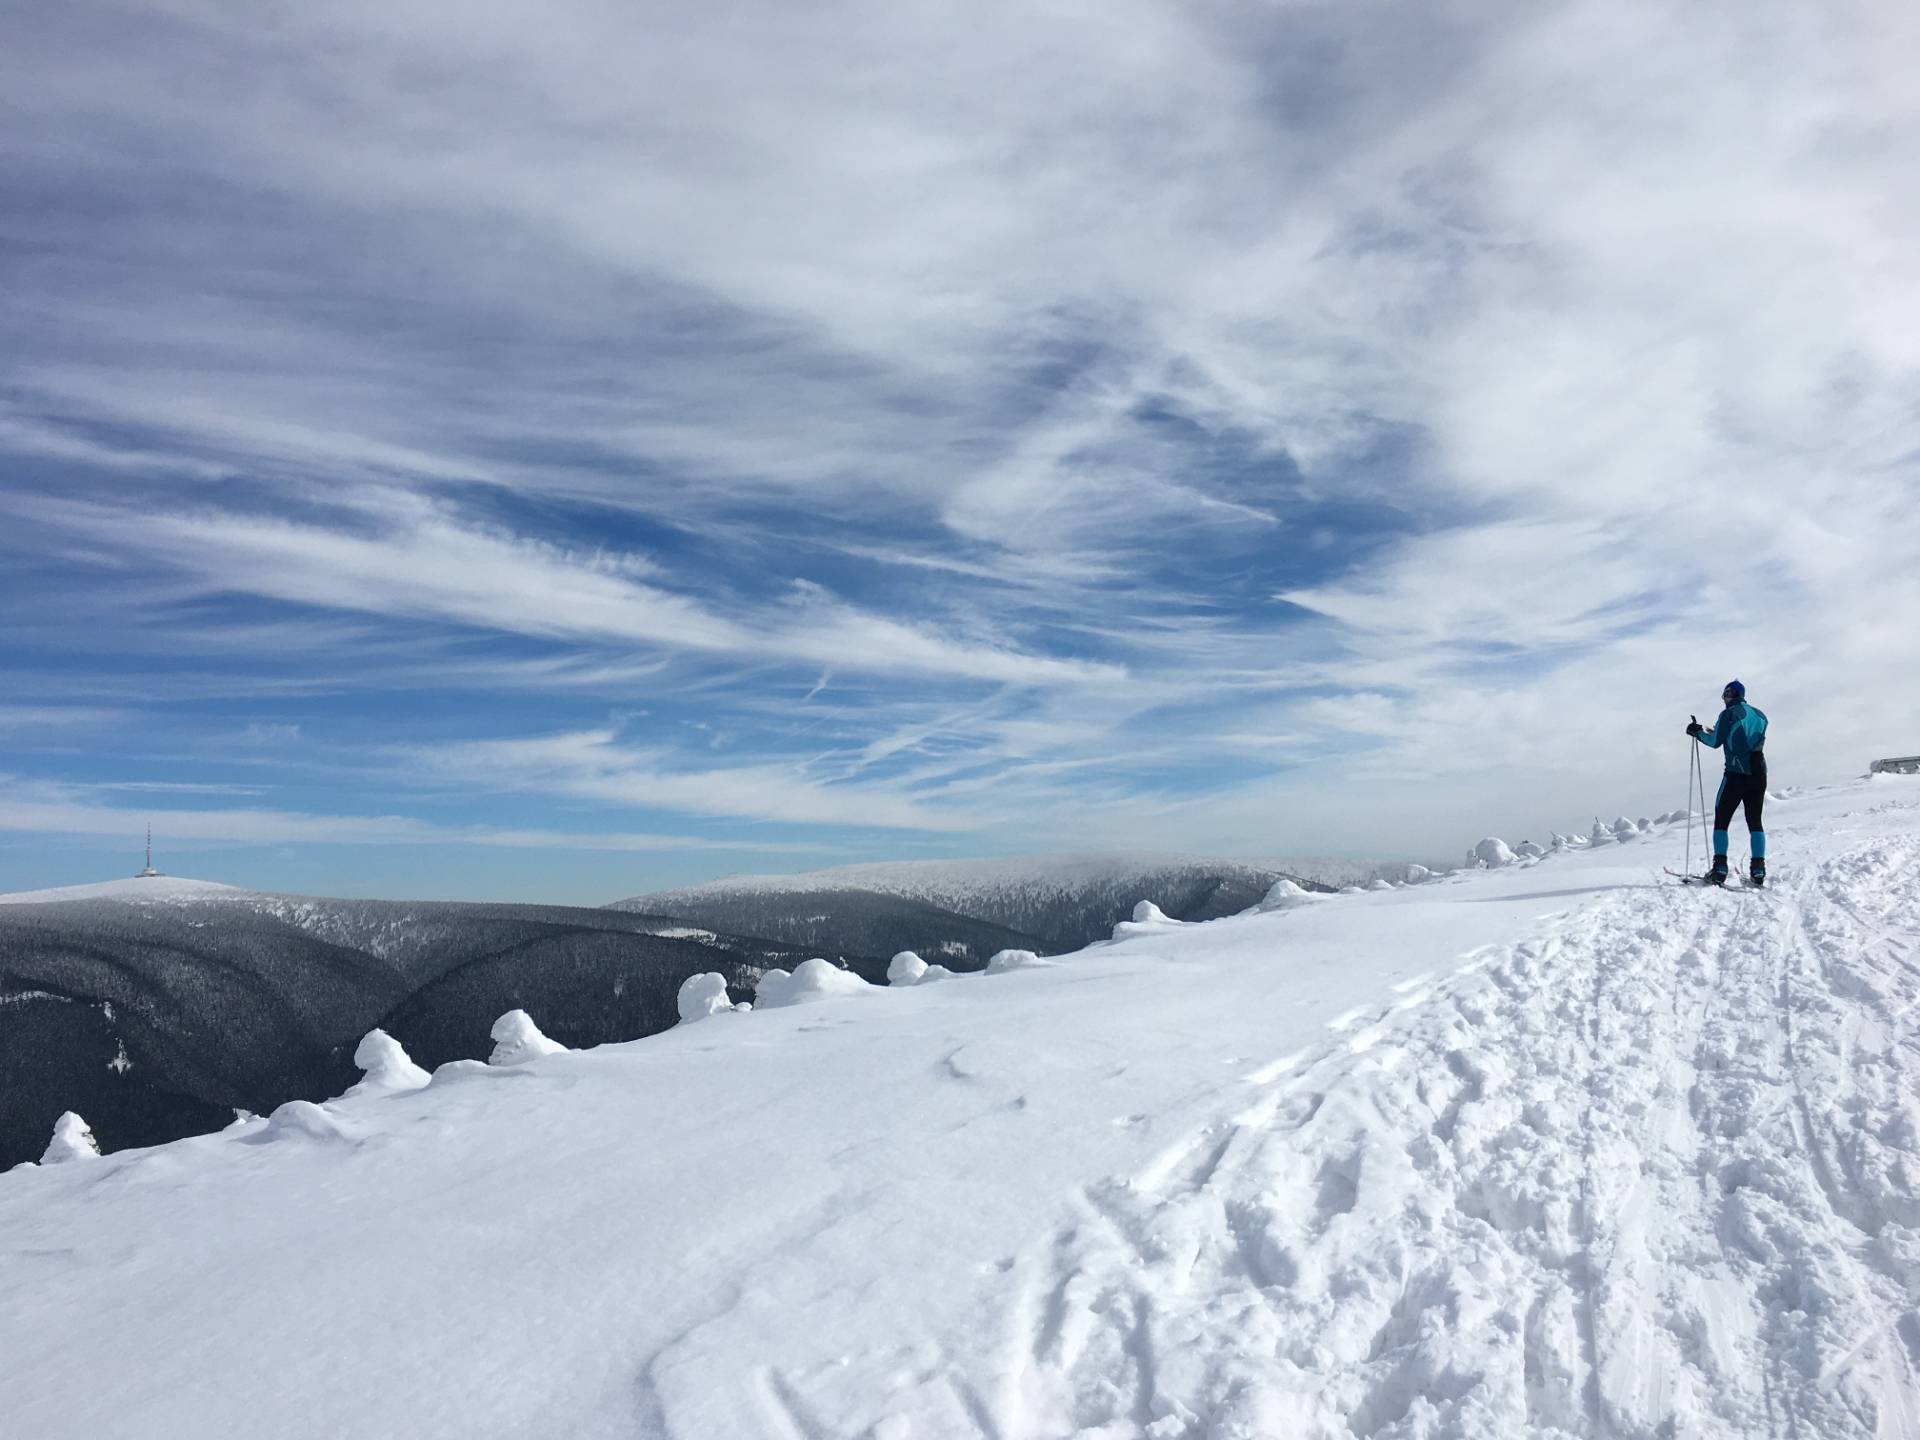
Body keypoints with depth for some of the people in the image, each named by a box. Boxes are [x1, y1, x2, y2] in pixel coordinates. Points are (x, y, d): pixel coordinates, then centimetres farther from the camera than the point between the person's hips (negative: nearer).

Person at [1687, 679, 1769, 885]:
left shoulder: (1729, 714, -4)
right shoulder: (1759, 715, 15)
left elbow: (1716, 742, -5)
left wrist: (1698, 732, 13)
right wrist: (1719, 733, 27)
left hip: (1736, 774, -5)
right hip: (1759, 774, 5)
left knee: (1721, 819, 2)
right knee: (1755, 821, 11)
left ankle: (1720, 868, -6)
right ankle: (1758, 869, 2)